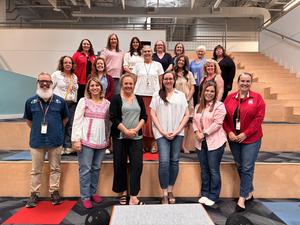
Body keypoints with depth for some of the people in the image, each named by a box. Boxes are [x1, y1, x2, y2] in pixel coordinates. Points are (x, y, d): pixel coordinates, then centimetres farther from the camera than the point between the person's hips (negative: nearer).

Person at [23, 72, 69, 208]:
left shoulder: (60, 101, -3)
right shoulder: (31, 101, -2)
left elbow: (65, 118, 11)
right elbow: (28, 119, 13)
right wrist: (37, 130, 12)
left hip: (55, 141, 0)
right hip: (37, 141, 1)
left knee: (55, 168, 10)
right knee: (36, 170, 11)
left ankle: (54, 192, 24)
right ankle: (34, 194, 24)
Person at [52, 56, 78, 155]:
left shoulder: (75, 77, 17)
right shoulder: (56, 74, 1)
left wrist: (75, 100, 12)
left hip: (72, 104, 5)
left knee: (70, 126, 5)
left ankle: (68, 147, 13)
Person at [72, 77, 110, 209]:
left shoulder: (107, 103, 10)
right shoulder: (83, 101, 0)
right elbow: (77, 120, -5)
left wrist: (108, 138, 12)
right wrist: (76, 139, -12)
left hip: (101, 141, 4)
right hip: (86, 140, -3)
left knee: (96, 168, 12)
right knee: (85, 169, 2)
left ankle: (93, 192, 27)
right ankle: (85, 197, 13)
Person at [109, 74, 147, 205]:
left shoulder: (139, 99, 10)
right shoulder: (116, 99, 0)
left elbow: (144, 116, 6)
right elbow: (114, 118, -8)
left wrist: (136, 129, -9)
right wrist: (126, 131, -15)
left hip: (136, 137, 2)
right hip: (120, 137, -2)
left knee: (137, 165, -5)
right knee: (120, 165, 6)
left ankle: (133, 198, 1)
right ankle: (123, 192, 26)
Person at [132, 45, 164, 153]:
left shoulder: (158, 65, 9)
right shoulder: (138, 65, 11)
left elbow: (161, 81, 9)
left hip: (154, 95, -1)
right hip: (140, 94, 1)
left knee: (153, 119, -4)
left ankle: (153, 143, 7)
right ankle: (142, 143, 8)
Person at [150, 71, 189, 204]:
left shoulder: (181, 95, 9)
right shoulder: (157, 95, 7)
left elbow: (186, 114, 6)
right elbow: (153, 114, 1)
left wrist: (177, 131, -5)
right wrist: (163, 132, -7)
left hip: (177, 133, 2)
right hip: (162, 133, -2)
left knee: (174, 161, 7)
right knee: (164, 162, -8)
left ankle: (170, 191, 21)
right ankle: (164, 194, 5)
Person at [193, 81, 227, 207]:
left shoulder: (219, 106, -6)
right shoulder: (198, 106, 14)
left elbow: (217, 123, -15)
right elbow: (194, 121, 11)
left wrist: (204, 133, -16)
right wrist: (197, 132, -7)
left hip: (214, 143, -6)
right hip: (201, 143, 6)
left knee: (214, 170, 3)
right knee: (204, 169, 14)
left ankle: (213, 196, 18)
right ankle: (204, 194, 28)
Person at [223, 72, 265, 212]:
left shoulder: (257, 98, -3)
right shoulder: (230, 98, 4)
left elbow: (259, 118, -11)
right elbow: (225, 117, 3)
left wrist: (245, 134, -15)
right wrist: (229, 132, -9)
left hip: (251, 139, -3)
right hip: (233, 138, 4)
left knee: (247, 168, -2)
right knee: (239, 166, 13)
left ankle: (242, 198, 8)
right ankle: (249, 192, 33)